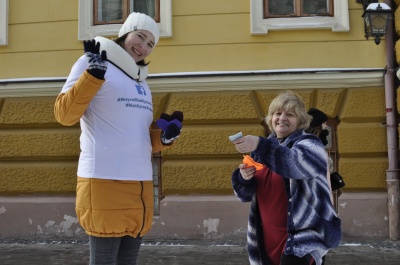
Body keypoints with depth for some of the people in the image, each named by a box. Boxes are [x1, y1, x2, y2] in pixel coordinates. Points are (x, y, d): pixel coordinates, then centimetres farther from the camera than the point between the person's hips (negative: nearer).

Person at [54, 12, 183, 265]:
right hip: (104, 181, -7)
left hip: (141, 184, 7)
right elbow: (64, 114, -11)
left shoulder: (142, 84, 20)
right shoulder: (93, 63, -1)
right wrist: (93, 75, -23)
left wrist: (164, 137, 5)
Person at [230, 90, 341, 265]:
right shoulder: (265, 147, 12)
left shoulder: (309, 144, -4)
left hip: (302, 238, -6)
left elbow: (296, 164, -29)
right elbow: (245, 194, 11)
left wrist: (259, 146, -42)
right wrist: (244, 178, -12)